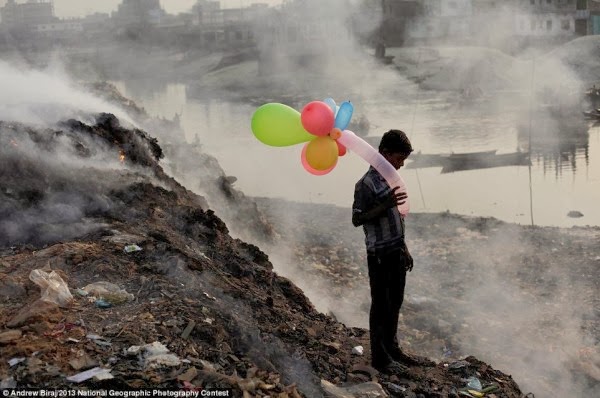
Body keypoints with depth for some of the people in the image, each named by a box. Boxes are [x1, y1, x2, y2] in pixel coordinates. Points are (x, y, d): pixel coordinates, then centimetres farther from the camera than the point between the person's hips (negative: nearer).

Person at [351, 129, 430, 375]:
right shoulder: (367, 184, -15)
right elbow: (357, 219, -17)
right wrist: (386, 205, -29)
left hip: (396, 252, 8)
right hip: (380, 255, -8)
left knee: (395, 303, 15)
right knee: (381, 306, 0)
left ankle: (392, 349, 27)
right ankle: (379, 357, 9)